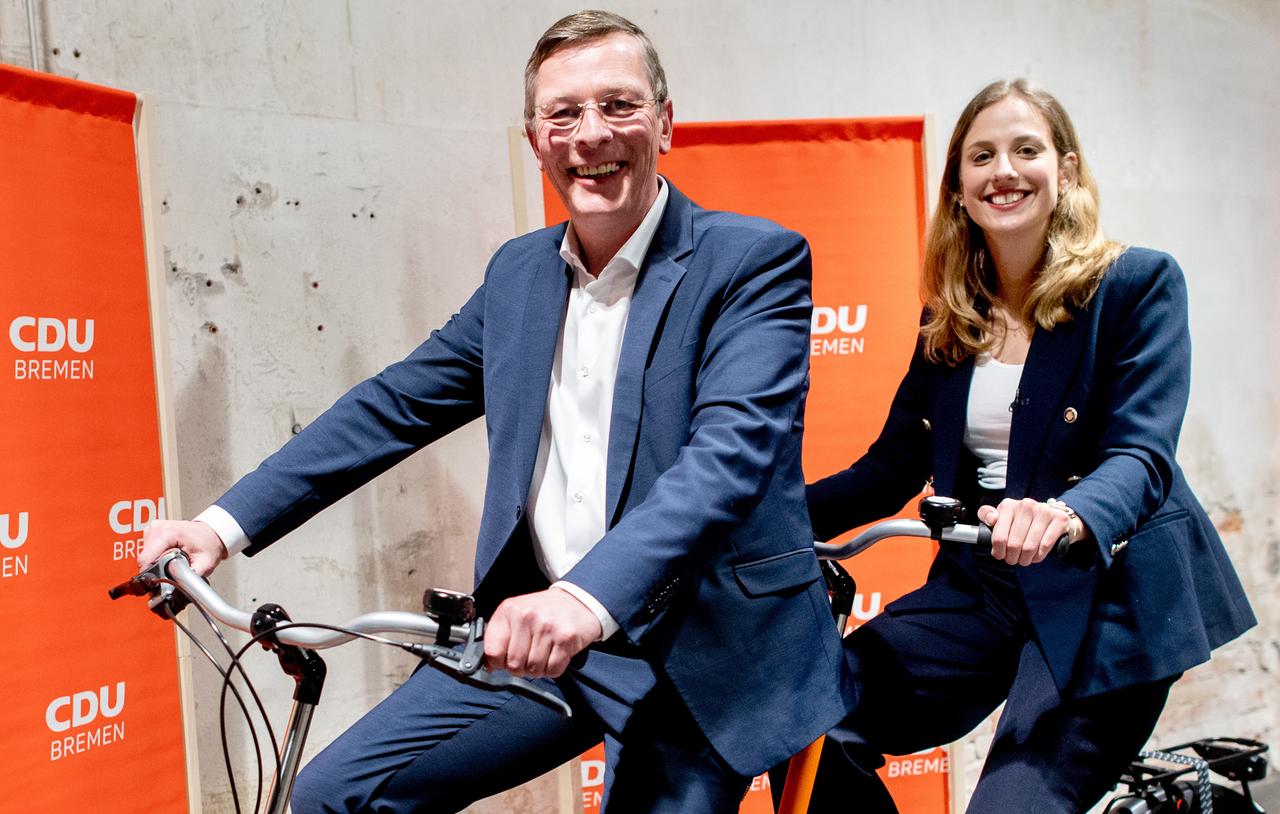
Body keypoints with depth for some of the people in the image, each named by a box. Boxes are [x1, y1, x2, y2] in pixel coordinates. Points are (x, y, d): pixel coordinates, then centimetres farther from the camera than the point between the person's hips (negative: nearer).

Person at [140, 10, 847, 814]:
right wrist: (224, 524, 3)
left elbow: (732, 449, -24)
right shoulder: (518, 271, 8)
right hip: (536, 630, 5)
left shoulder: (757, 261, -10)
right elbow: (394, 404, 11)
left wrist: (587, 597, -38)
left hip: (706, 653, -5)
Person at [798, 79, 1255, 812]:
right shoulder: (951, 313, 7)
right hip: (986, 585, 4)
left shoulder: (1139, 283, -6)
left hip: (1110, 589, -4)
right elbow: (897, 462, 8)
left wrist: (1065, 517, -40)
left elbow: (1142, 454, -17)